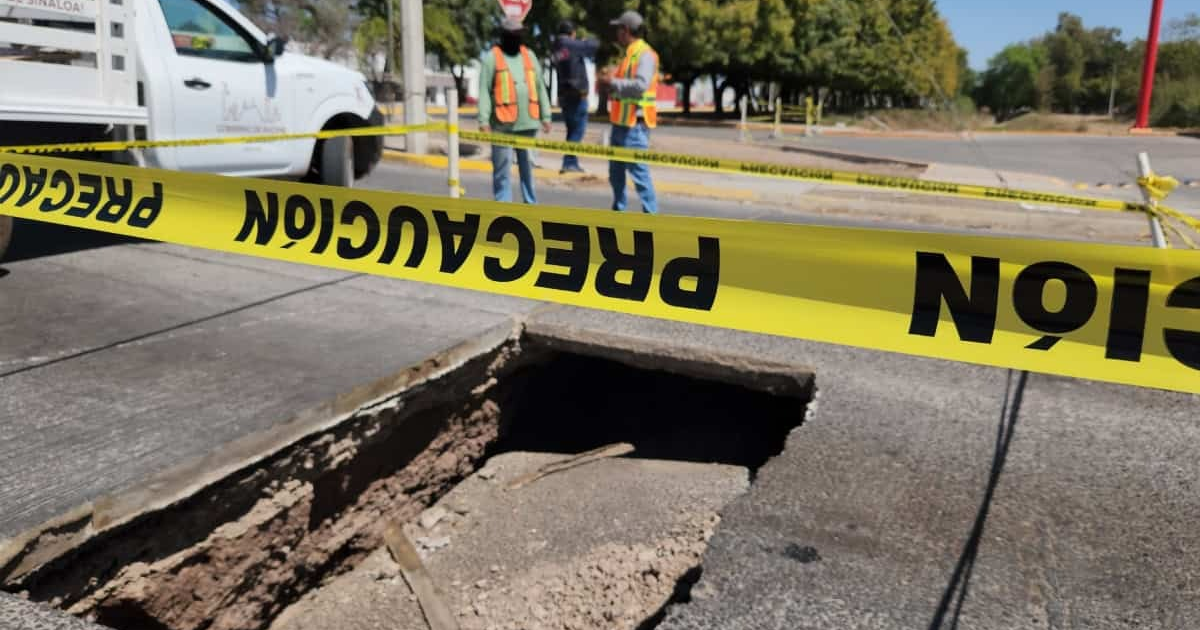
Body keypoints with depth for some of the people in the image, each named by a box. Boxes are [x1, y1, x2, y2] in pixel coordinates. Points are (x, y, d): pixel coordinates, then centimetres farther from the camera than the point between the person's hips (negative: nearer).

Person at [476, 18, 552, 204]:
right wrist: (483, 120, -14)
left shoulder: (529, 56, 14)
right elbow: (484, 91, -5)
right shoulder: (491, 58, 0)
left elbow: (540, 88, 14)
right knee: (503, 167, -3)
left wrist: (545, 116, 8)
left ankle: (530, 202, 18)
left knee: (527, 165, 11)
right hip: (503, 124, -4)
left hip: (527, 122, 4)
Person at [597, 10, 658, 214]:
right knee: (615, 170, 17)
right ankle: (618, 209, 30)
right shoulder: (629, 54, 19)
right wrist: (609, 81, 10)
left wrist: (613, 82, -17)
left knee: (638, 169, -12)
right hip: (621, 122, 10)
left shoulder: (645, 54, -12)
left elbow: (640, 85, -25)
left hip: (635, 124, -10)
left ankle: (651, 212, -9)